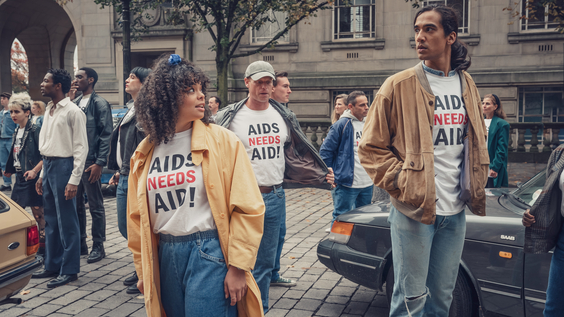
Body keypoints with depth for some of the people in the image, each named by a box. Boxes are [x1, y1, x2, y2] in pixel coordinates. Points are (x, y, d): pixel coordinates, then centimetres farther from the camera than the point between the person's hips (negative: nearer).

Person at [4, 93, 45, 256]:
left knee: (39, 214, -1)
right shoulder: (16, 132, 12)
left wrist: (35, 171, -24)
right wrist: (9, 170, 21)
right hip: (20, 178, 8)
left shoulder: (35, 130, -12)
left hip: (33, 178, -8)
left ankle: (42, 248, 9)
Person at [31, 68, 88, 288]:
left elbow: (81, 148, -13)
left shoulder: (73, 112, -10)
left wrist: (74, 180, -17)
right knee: (50, 220, 14)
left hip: (64, 166, -8)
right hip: (49, 165, 9)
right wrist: (42, 175, 16)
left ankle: (69, 270, 8)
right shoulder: (50, 111, 15)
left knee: (67, 222, -2)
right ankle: (52, 266, 25)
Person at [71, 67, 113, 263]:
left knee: (96, 206, 2)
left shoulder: (99, 104, -6)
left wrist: (99, 162, -16)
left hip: (91, 162, -7)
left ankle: (98, 247, 11)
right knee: (76, 205, 13)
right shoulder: (74, 103, 14)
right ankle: (80, 244, 24)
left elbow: (106, 134, -12)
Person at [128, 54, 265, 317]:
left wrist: (238, 267, -10)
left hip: (210, 255, -4)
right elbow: (137, 217, 13)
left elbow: (247, 208, -8)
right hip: (166, 258, 4)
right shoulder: (145, 153, 6)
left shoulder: (222, 141, -6)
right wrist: (143, 271, 15)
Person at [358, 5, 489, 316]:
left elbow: (477, 142, 22)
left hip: (455, 211, 5)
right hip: (412, 211, -5)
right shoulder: (399, 86, -6)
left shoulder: (467, 85, 10)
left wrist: (476, 187, 9)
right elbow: (371, 148, -5)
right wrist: (402, 182, -14)